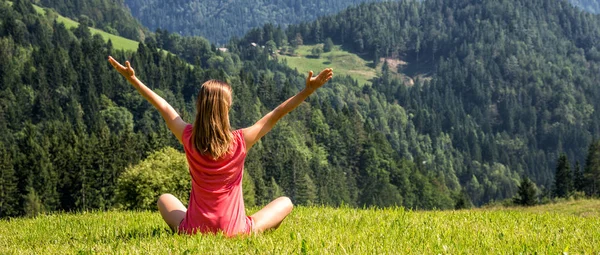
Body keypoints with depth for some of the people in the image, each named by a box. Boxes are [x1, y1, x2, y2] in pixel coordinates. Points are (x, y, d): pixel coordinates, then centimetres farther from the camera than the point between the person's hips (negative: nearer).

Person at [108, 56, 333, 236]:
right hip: (235, 232, -2)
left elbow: (164, 108, 1)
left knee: (165, 199, 34)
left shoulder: (189, 139, -11)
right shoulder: (240, 141, -16)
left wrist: (133, 79, 10)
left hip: (194, 231, 2)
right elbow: (277, 114, -10)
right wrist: (308, 90, -10)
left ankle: (183, 231, 13)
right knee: (285, 202, 20)